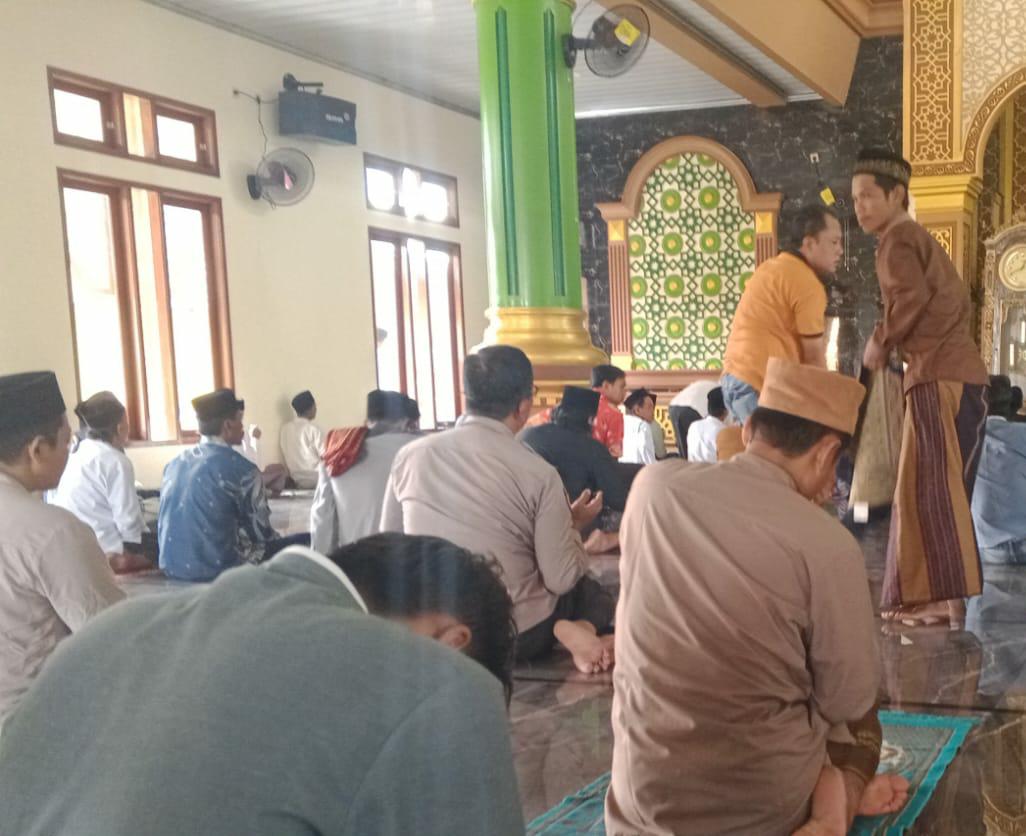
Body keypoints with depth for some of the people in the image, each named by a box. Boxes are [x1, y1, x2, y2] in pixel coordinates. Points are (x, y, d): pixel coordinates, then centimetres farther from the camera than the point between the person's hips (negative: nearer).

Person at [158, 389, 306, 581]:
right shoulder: (240, 468, -12)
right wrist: (278, 539, 16)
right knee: (307, 542, 2)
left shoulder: (175, 463, 9)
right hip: (218, 567, -8)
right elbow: (261, 531, -6)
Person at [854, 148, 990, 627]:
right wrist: (898, 343, 17)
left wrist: (881, 342, -6)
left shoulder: (896, 239, -4)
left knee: (930, 489, -10)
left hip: (939, 376, -10)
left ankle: (942, 599, -12)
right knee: (935, 488, 10)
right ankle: (936, 596, 12)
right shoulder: (920, 239, 25)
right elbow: (957, 302, 24)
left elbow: (911, 296, -20)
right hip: (958, 371, 10)